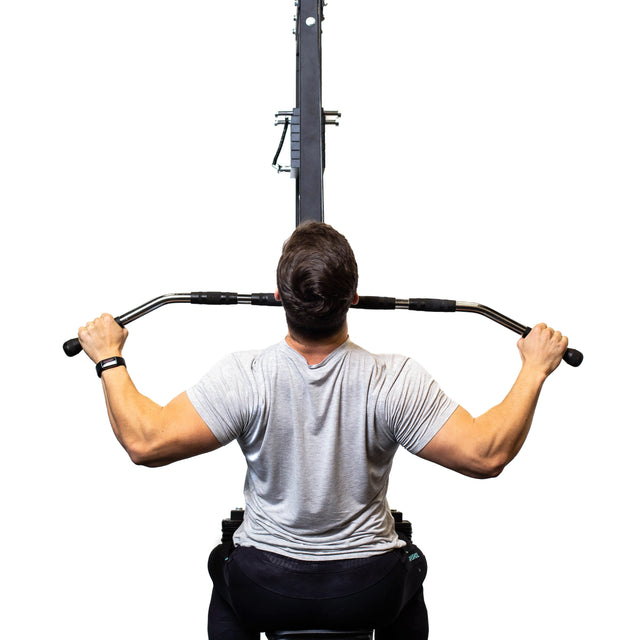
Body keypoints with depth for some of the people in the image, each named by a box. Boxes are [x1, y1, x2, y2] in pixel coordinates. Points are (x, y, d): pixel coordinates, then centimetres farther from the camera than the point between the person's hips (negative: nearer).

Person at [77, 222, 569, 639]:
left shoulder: (245, 378, -22)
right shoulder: (395, 381, -22)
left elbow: (145, 442, -20)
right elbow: (488, 454, -20)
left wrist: (109, 359, -6)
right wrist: (534, 370, -8)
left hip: (264, 590, 0)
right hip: (370, 592, 0)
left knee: (228, 586, 37)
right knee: (407, 577, 37)